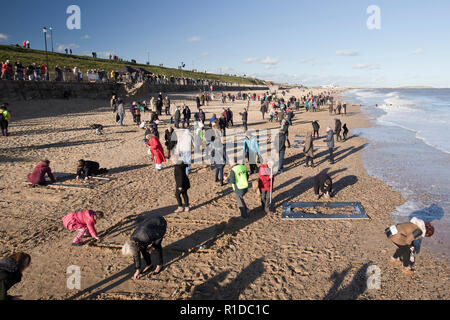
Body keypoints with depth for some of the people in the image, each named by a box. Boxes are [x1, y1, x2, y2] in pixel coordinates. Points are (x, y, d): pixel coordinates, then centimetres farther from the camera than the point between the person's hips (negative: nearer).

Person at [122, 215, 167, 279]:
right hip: (151, 223, 6)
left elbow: (161, 233, -23)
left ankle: (159, 265, 8)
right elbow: (136, 255, -1)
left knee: (156, 245, -15)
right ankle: (149, 265, 16)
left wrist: (153, 246, -15)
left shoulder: (146, 237, -38)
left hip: (161, 223, -6)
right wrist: (137, 270, 5)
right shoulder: (132, 240, -15)